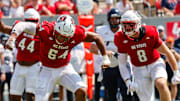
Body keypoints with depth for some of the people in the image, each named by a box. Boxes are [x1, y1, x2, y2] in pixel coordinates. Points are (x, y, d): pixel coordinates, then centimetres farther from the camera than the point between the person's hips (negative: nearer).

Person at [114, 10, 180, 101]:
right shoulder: (122, 39, -13)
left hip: (155, 64, -2)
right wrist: (128, 82, -17)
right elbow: (122, 64, -5)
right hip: (139, 69, 2)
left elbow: (167, 53, -9)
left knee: (161, 85, -32)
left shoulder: (150, 33, -19)